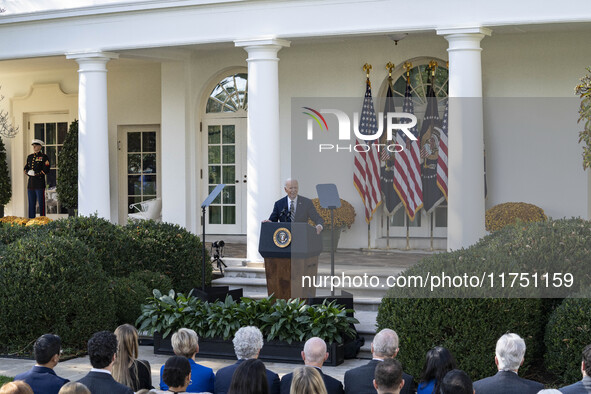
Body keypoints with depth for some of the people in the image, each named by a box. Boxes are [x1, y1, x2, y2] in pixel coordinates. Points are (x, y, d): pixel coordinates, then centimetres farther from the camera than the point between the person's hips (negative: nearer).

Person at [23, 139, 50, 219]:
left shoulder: (44, 157, -1)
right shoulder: (29, 157, 17)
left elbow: (46, 171, -9)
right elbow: (25, 168, 18)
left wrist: (35, 174, -15)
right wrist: (28, 172, -4)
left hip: (40, 184, -6)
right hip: (30, 184, 6)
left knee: (41, 203, -5)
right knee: (31, 204, 7)